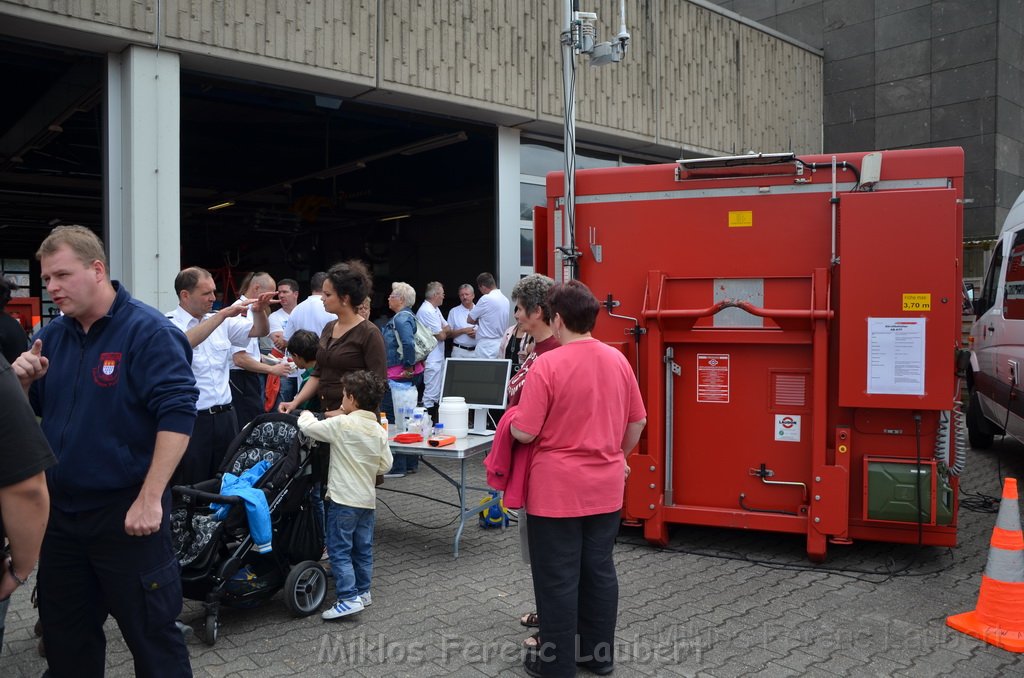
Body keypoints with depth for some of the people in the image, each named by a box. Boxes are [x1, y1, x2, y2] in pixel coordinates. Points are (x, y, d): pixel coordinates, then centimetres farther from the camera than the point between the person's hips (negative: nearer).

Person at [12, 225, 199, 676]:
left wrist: (149, 499, -25)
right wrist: (24, 381, -8)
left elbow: (177, 414, -21)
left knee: (151, 634, 5)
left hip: (126, 511, -7)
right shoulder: (53, 334, 8)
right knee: (64, 636, 21)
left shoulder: (147, 331, -13)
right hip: (60, 509, 7)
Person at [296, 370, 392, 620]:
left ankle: (349, 598, -6)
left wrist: (306, 415, 13)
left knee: (339, 549, -2)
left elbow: (307, 427, -8)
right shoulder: (379, 430, 2)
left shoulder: (341, 424, -15)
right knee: (363, 548, 16)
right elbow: (385, 465, 6)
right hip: (368, 498, 7)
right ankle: (363, 591, 25)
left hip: (343, 498, -7)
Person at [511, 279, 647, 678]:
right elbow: (637, 422, 10)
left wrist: (512, 419, 5)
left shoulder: (547, 364, -17)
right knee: (599, 571, 16)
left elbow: (524, 432, -16)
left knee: (558, 579, 7)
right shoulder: (618, 361, 1)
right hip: (606, 487, 6)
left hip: (557, 490, -5)